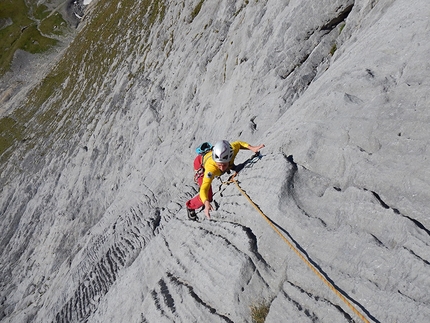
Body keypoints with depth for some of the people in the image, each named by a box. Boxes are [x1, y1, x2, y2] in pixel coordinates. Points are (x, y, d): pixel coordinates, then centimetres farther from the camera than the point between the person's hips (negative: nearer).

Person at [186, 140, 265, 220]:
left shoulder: (232, 149, -40)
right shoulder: (211, 168, -51)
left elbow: (238, 144, -17)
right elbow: (203, 189, -55)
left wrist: (252, 148, -30)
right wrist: (206, 203, -74)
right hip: (201, 164, -4)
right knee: (208, 197, -11)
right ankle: (190, 206, 19)